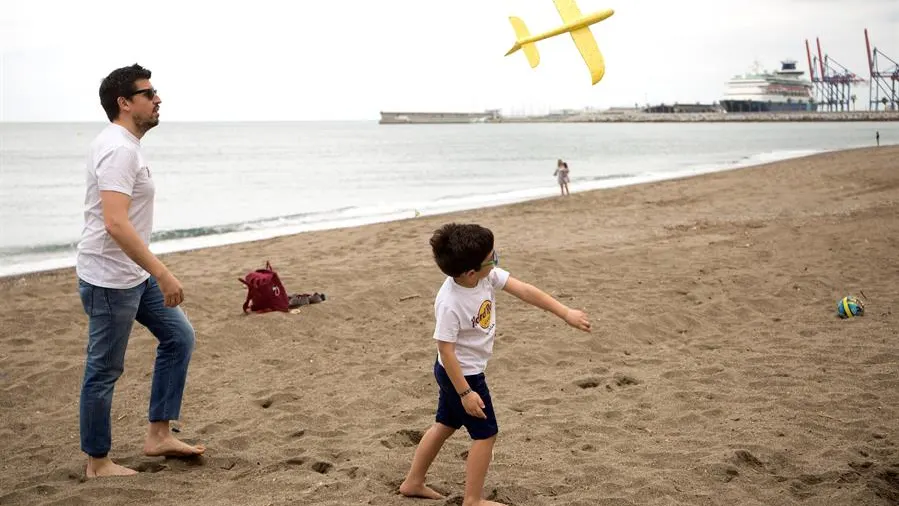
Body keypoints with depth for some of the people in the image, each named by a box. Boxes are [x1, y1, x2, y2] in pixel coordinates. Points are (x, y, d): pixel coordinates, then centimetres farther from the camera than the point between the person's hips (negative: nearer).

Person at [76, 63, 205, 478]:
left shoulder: (122, 145, 12)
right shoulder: (119, 150, -21)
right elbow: (115, 224, -31)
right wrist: (162, 274, -30)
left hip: (133, 274, 11)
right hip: (110, 280, -11)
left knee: (179, 336, 14)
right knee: (104, 370, 1)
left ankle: (158, 436, 19)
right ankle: (97, 462, 15)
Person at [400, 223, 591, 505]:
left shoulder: (486, 275, -13)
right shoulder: (450, 304, -34)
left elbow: (524, 291, -9)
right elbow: (446, 350, -27)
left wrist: (566, 313, -9)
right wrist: (465, 392, -23)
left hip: (460, 370, 9)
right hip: (461, 374, -9)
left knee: (445, 425, 22)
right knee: (486, 433, 3)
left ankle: (413, 483, 37)